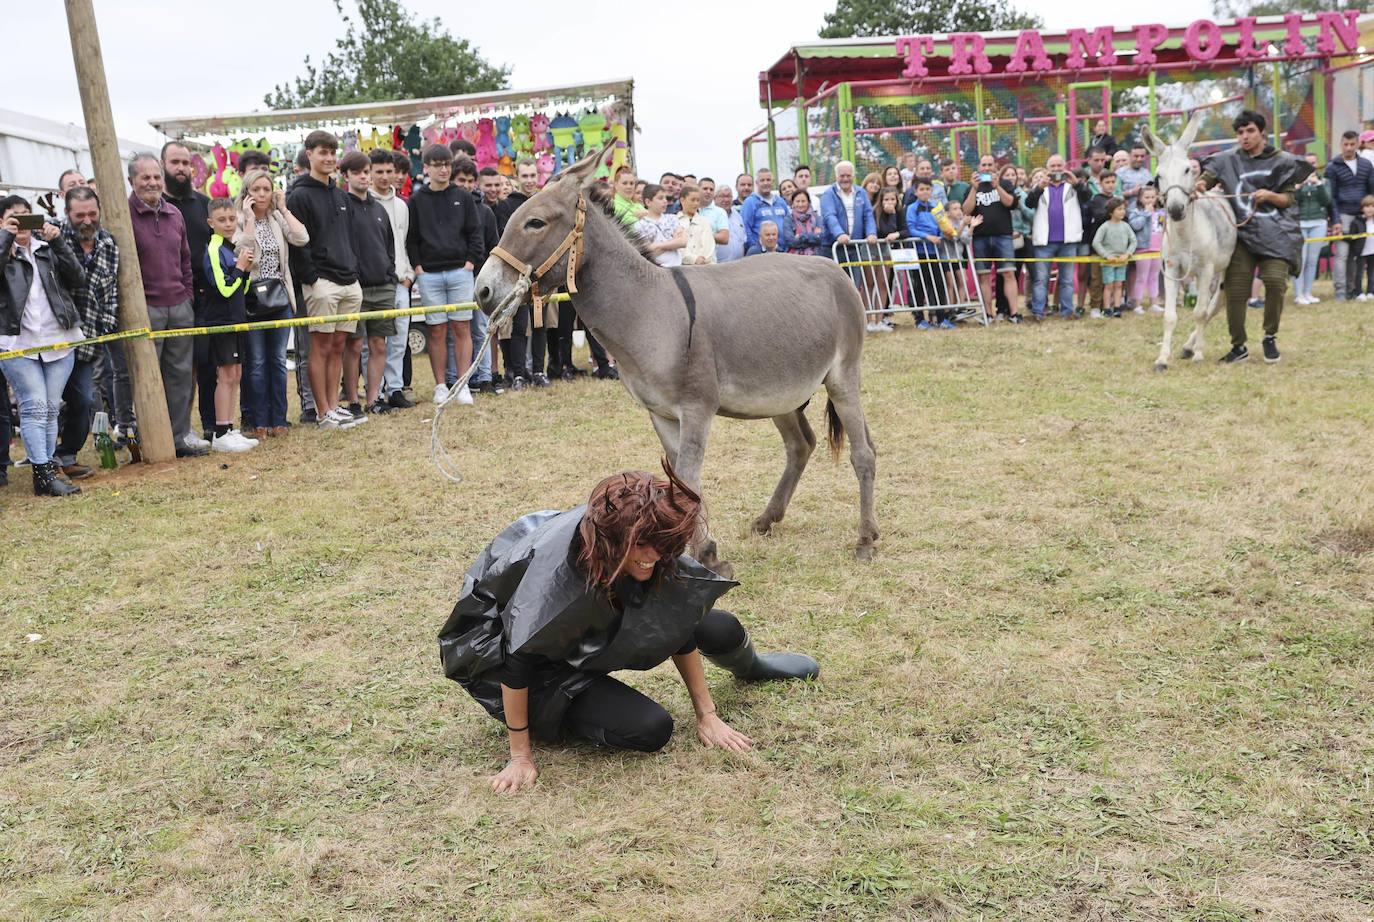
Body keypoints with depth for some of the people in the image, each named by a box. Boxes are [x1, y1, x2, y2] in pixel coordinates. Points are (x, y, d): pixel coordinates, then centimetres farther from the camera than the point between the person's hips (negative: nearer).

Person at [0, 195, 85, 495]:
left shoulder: (48, 250, 14)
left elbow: (78, 277, -1)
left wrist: (57, 241, -9)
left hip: (59, 343, 3)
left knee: (51, 409, 5)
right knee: (35, 406, -11)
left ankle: (46, 471, 12)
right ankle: (44, 474, -10)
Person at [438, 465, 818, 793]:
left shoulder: (652, 552, -23)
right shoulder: (554, 571, -41)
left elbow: (679, 626, -10)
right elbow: (516, 662, -32)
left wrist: (706, 715, -7)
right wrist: (521, 756, -25)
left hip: (600, 636, 6)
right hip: (547, 662, -5)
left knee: (720, 629, -4)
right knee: (650, 730, -23)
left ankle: (751, 668, 33)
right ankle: (554, 715, 3)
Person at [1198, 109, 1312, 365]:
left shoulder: (1281, 162, 5)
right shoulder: (1229, 160, 8)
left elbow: (1288, 199, 7)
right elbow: (1206, 178, 0)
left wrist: (1270, 196, -14)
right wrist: (1199, 186, -23)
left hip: (1276, 233, -1)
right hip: (1242, 231, 1)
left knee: (1275, 280, -17)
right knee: (1235, 288, -5)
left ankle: (1270, 337, 6)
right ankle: (1239, 347, 9)